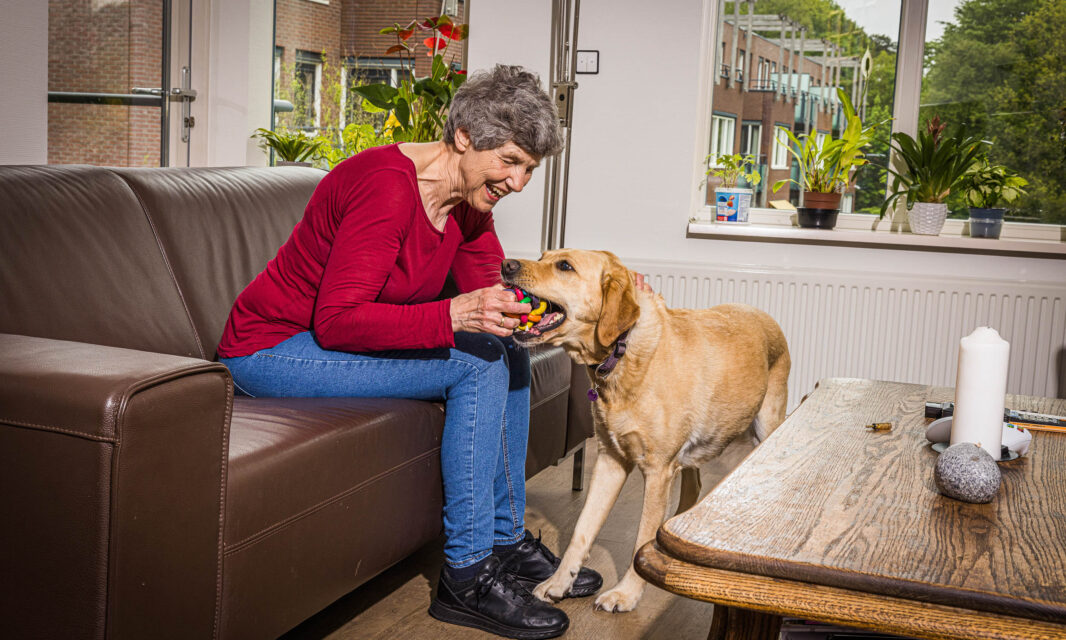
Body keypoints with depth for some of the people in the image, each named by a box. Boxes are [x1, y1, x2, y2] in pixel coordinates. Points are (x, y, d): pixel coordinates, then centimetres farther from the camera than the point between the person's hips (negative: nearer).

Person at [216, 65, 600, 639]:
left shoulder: (469, 198, 0)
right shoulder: (386, 185, -26)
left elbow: (486, 287, 3)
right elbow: (336, 321, -30)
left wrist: (523, 310, -18)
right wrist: (453, 316, -39)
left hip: (336, 333, 9)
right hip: (271, 349, -9)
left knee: (508, 356, 3)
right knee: (478, 366, -21)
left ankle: (506, 542, 11)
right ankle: (466, 579, -12)